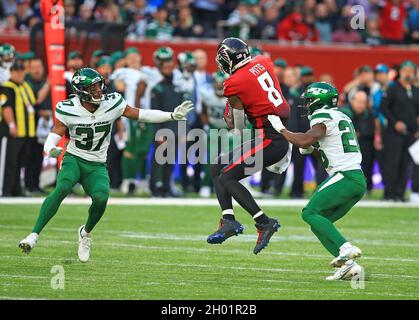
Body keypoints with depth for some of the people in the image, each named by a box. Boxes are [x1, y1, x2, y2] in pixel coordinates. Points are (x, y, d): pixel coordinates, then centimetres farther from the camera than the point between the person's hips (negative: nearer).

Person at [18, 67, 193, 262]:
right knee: (62, 188, -32)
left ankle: (86, 233, 7)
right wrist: (51, 149, -31)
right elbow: (55, 135, -8)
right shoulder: (68, 109, -11)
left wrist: (172, 116, -5)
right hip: (74, 159, -2)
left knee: (101, 198, -25)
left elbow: (140, 115, 0)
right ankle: (34, 235, -33)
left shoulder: (112, 103, -7)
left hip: (97, 166, 2)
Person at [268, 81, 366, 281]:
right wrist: (312, 149, 22)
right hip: (359, 179, 9)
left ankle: (345, 249, -25)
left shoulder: (323, 117, -5)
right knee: (319, 223, 9)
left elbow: (305, 140, -20)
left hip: (345, 176, -9)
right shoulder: (342, 117, 23)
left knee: (310, 213, -12)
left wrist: (280, 129, -8)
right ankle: (348, 265, -3)